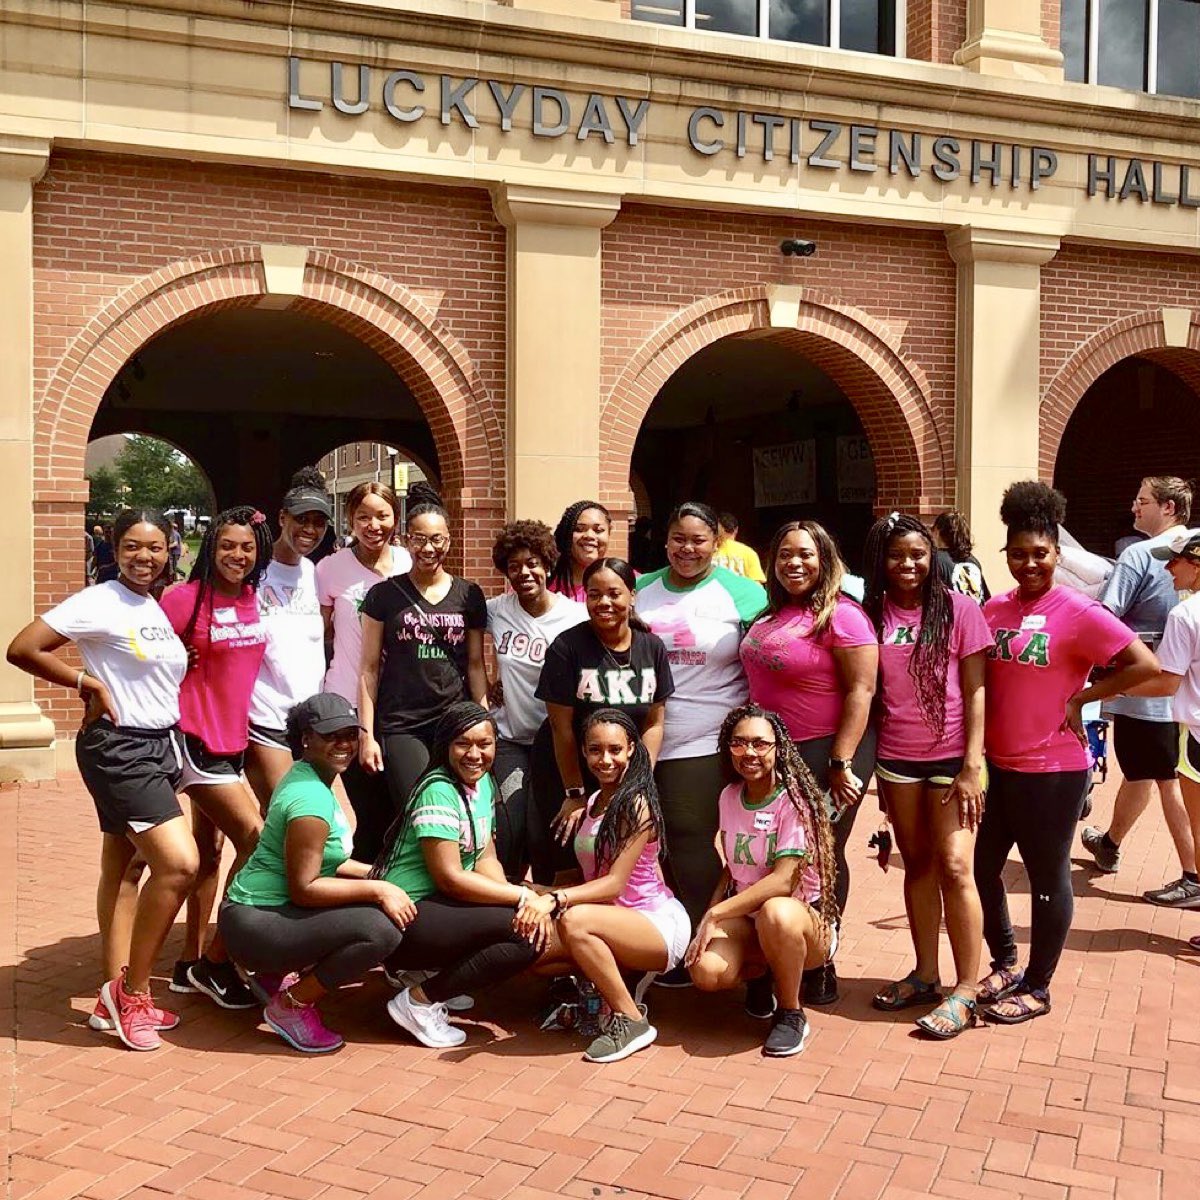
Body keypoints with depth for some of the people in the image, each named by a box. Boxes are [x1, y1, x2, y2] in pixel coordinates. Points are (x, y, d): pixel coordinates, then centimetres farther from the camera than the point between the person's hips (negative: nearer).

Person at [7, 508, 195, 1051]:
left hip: (159, 746, 8)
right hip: (118, 748, -8)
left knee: (123, 867, 13)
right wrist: (88, 684, -13)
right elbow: (22, 649, -16)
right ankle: (132, 990, -1)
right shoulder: (98, 602, -12)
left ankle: (116, 999, 21)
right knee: (179, 863, -17)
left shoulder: (159, 608, 11)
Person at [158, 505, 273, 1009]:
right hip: (196, 738, -7)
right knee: (256, 841, -10)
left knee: (211, 850, 14)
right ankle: (216, 962, 4)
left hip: (233, 736, 7)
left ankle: (192, 964, 26)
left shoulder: (253, 599, 6)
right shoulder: (185, 598, -14)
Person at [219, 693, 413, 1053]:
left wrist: (377, 873, 10)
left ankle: (281, 972, 16)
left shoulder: (305, 777, 9)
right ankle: (291, 1005, -6)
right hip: (253, 925, -10)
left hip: (269, 907, 10)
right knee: (381, 930, -25)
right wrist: (378, 889, -20)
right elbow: (303, 888, -23)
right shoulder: (311, 800, -22)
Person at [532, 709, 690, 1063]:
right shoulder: (593, 803, 10)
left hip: (661, 925, -8)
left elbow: (615, 883, -22)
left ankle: (631, 1021, -18)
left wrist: (556, 899, -35)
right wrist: (536, 893, -1)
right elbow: (592, 875, 11)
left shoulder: (636, 804, -15)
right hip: (616, 922, 8)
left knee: (574, 920, -34)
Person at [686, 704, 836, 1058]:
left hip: (806, 920, -4)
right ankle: (763, 974, 10)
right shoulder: (729, 797, 3)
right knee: (707, 971, -26)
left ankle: (791, 1014, -14)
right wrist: (709, 921, -6)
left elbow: (784, 880, -23)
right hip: (746, 920, 5)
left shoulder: (795, 798, -15)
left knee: (776, 912, -40)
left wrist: (716, 913, -23)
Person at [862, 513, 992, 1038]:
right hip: (896, 758, 3)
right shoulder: (872, 614, 3)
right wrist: (873, 766, 4)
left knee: (954, 867, -6)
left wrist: (972, 767, -11)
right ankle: (925, 975, 23)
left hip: (951, 757, -3)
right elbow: (867, 691, 7)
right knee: (917, 865, 11)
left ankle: (965, 991, 4)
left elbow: (975, 691, -5)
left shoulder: (958, 608, -4)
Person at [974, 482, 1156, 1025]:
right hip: (995, 766, 6)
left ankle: (1036, 987, 23)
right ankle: (1005, 964, 35)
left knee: (1047, 877, 8)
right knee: (980, 866, 14)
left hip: (1052, 771, -6)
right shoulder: (993, 610, 5)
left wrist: (1080, 698, -14)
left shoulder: (1078, 612, -13)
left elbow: (1144, 664, -17)